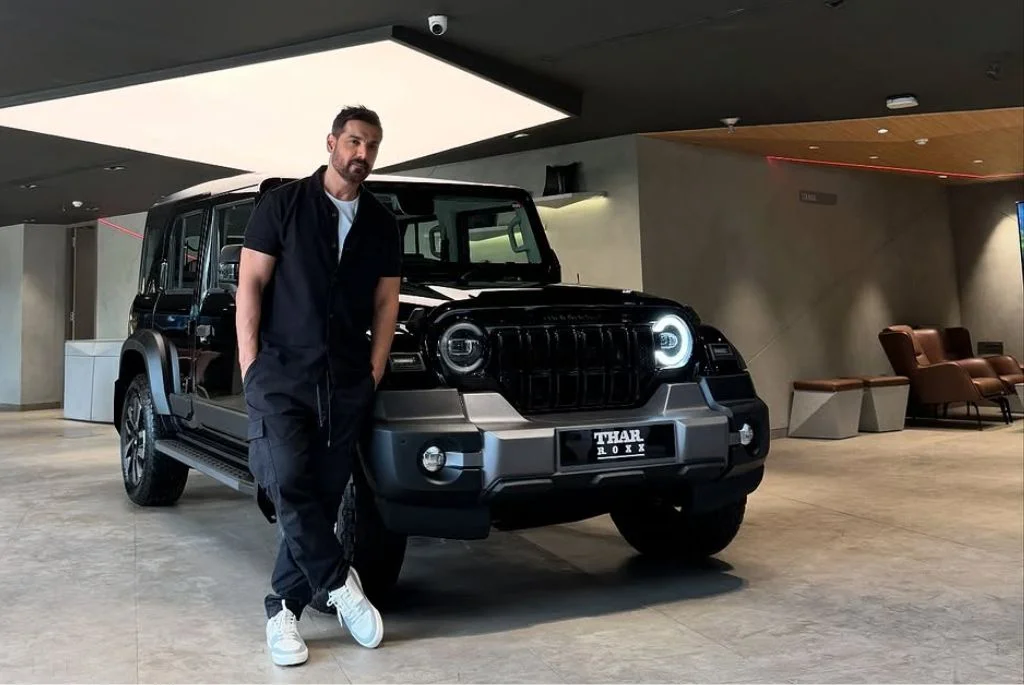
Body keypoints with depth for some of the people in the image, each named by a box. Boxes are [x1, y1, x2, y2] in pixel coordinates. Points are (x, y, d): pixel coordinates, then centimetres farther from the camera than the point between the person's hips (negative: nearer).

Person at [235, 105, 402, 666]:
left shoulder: (382, 223, 12)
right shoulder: (283, 204, 1)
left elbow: (385, 302, 13)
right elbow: (250, 285, -1)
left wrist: (373, 373, 4)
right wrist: (251, 366, -7)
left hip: (346, 383, 3)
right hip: (280, 375, -3)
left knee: (321, 498, 4)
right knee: (287, 484, -16)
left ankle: (283, 609, 15)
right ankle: (341, 584, 1)